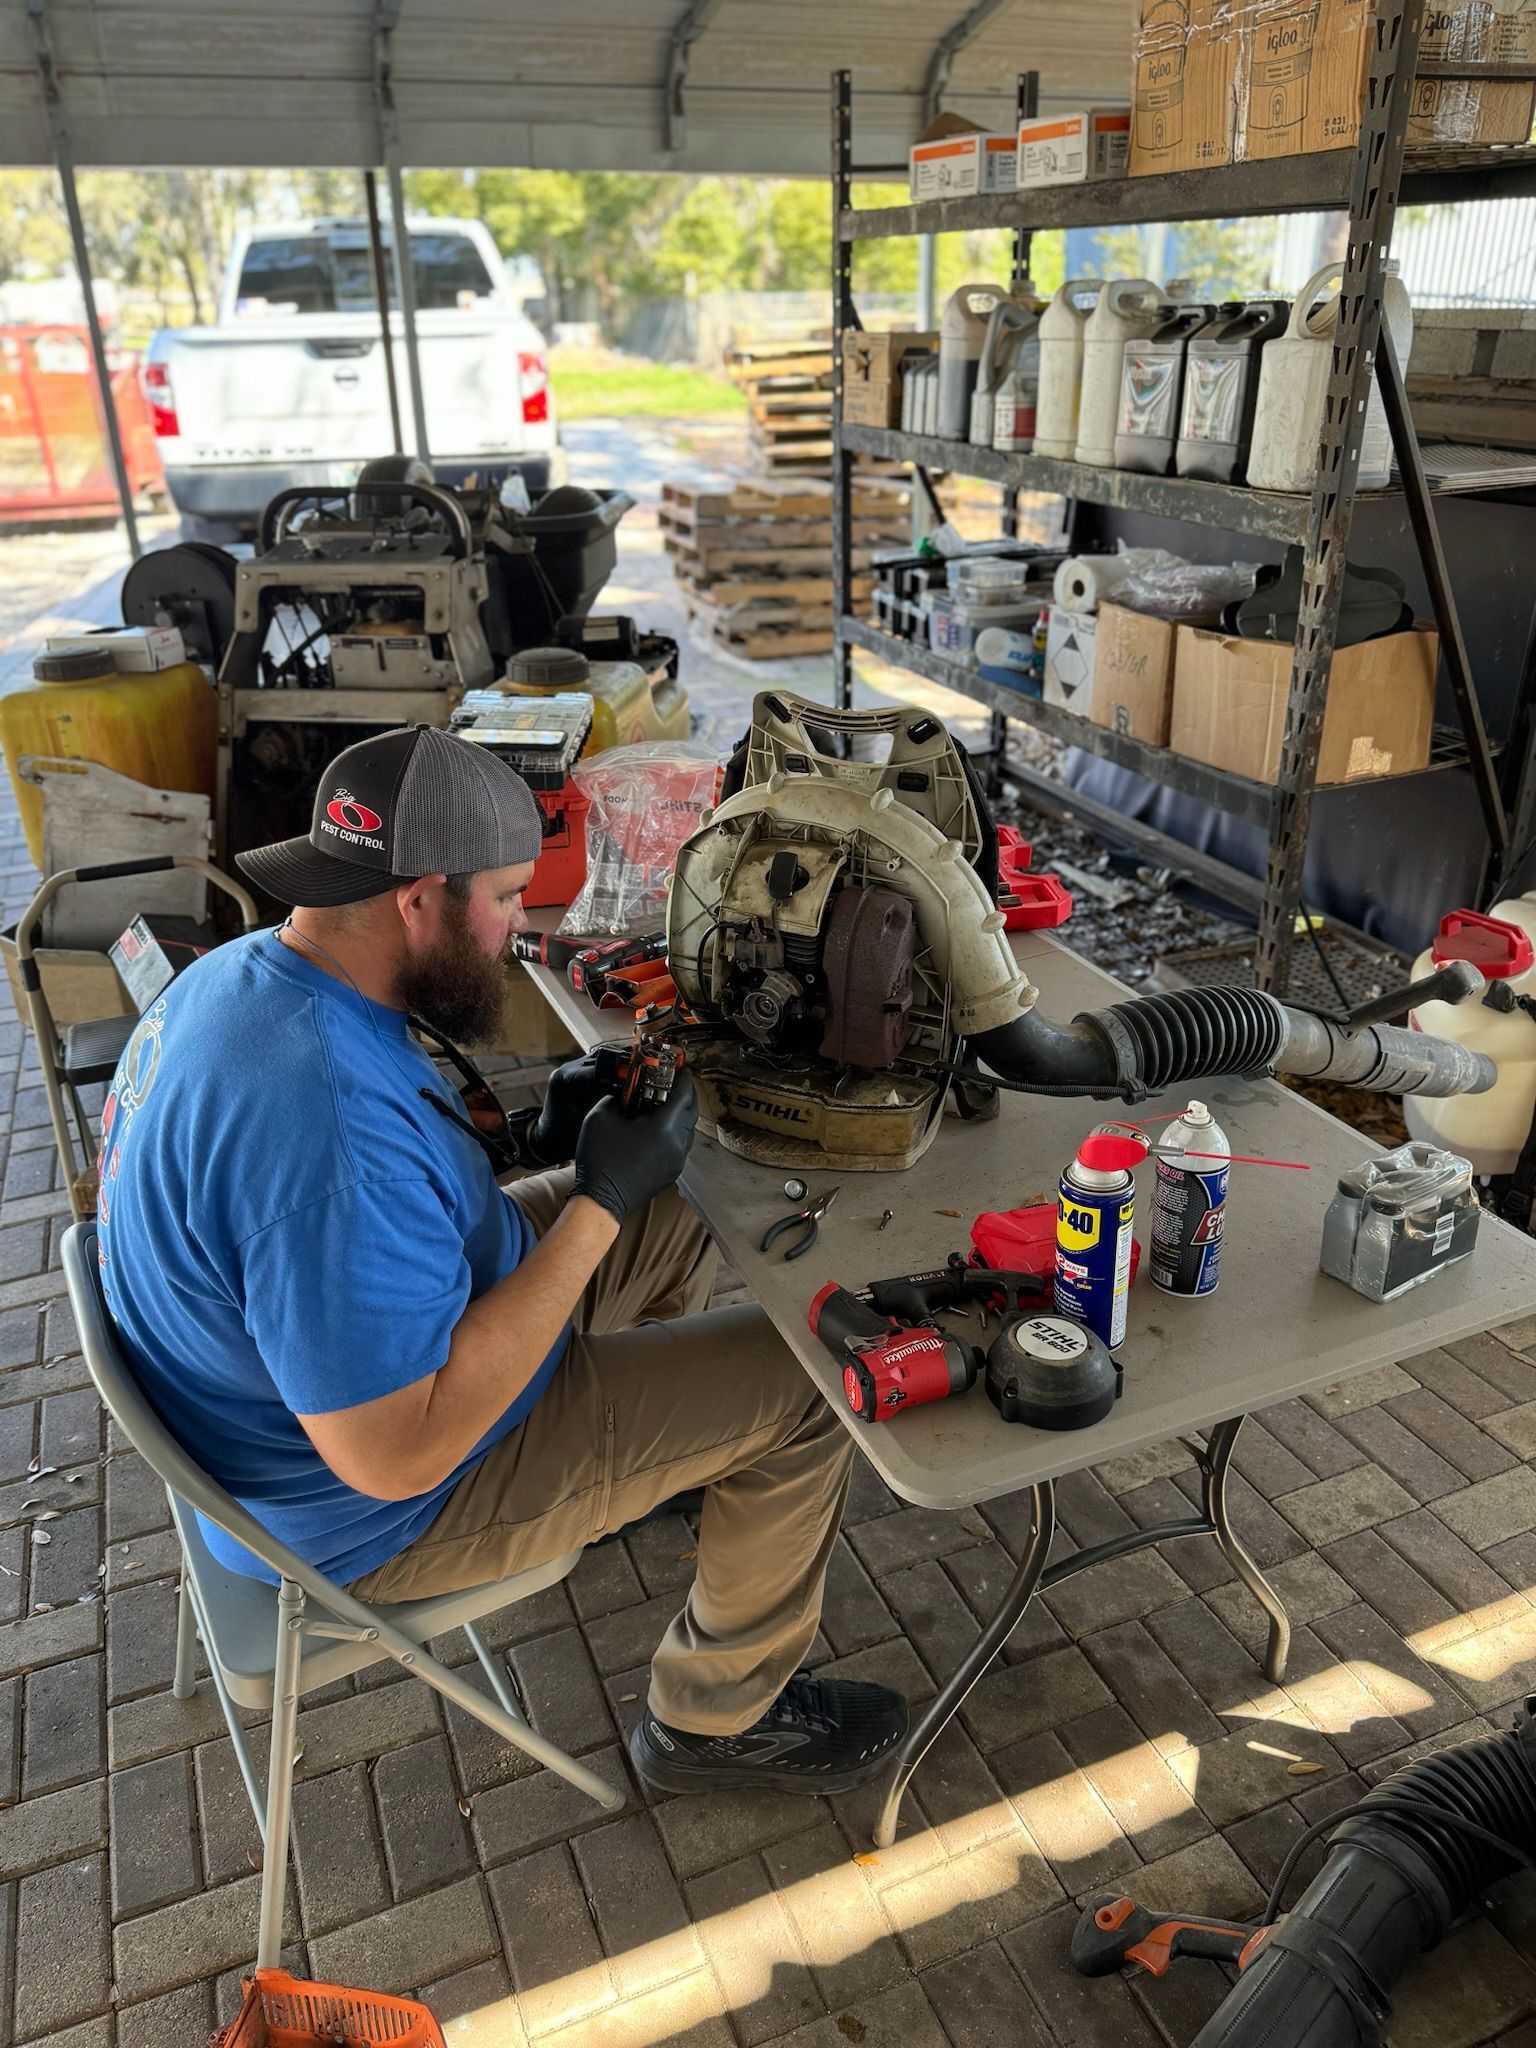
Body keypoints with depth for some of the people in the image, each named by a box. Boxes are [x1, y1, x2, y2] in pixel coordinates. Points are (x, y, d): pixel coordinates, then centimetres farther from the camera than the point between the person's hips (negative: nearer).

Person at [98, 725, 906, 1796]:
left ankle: (644, 1451, 42)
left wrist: (524, 1143, -5)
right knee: (805, 1384, -7)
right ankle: (718, 1716, 16)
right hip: (375, 1513, -9)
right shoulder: (333, 1126, -38)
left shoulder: (238, 975, -6)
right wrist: (600, 1203, -29)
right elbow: (396, 1455, -33)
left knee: (682, 1214, 15)